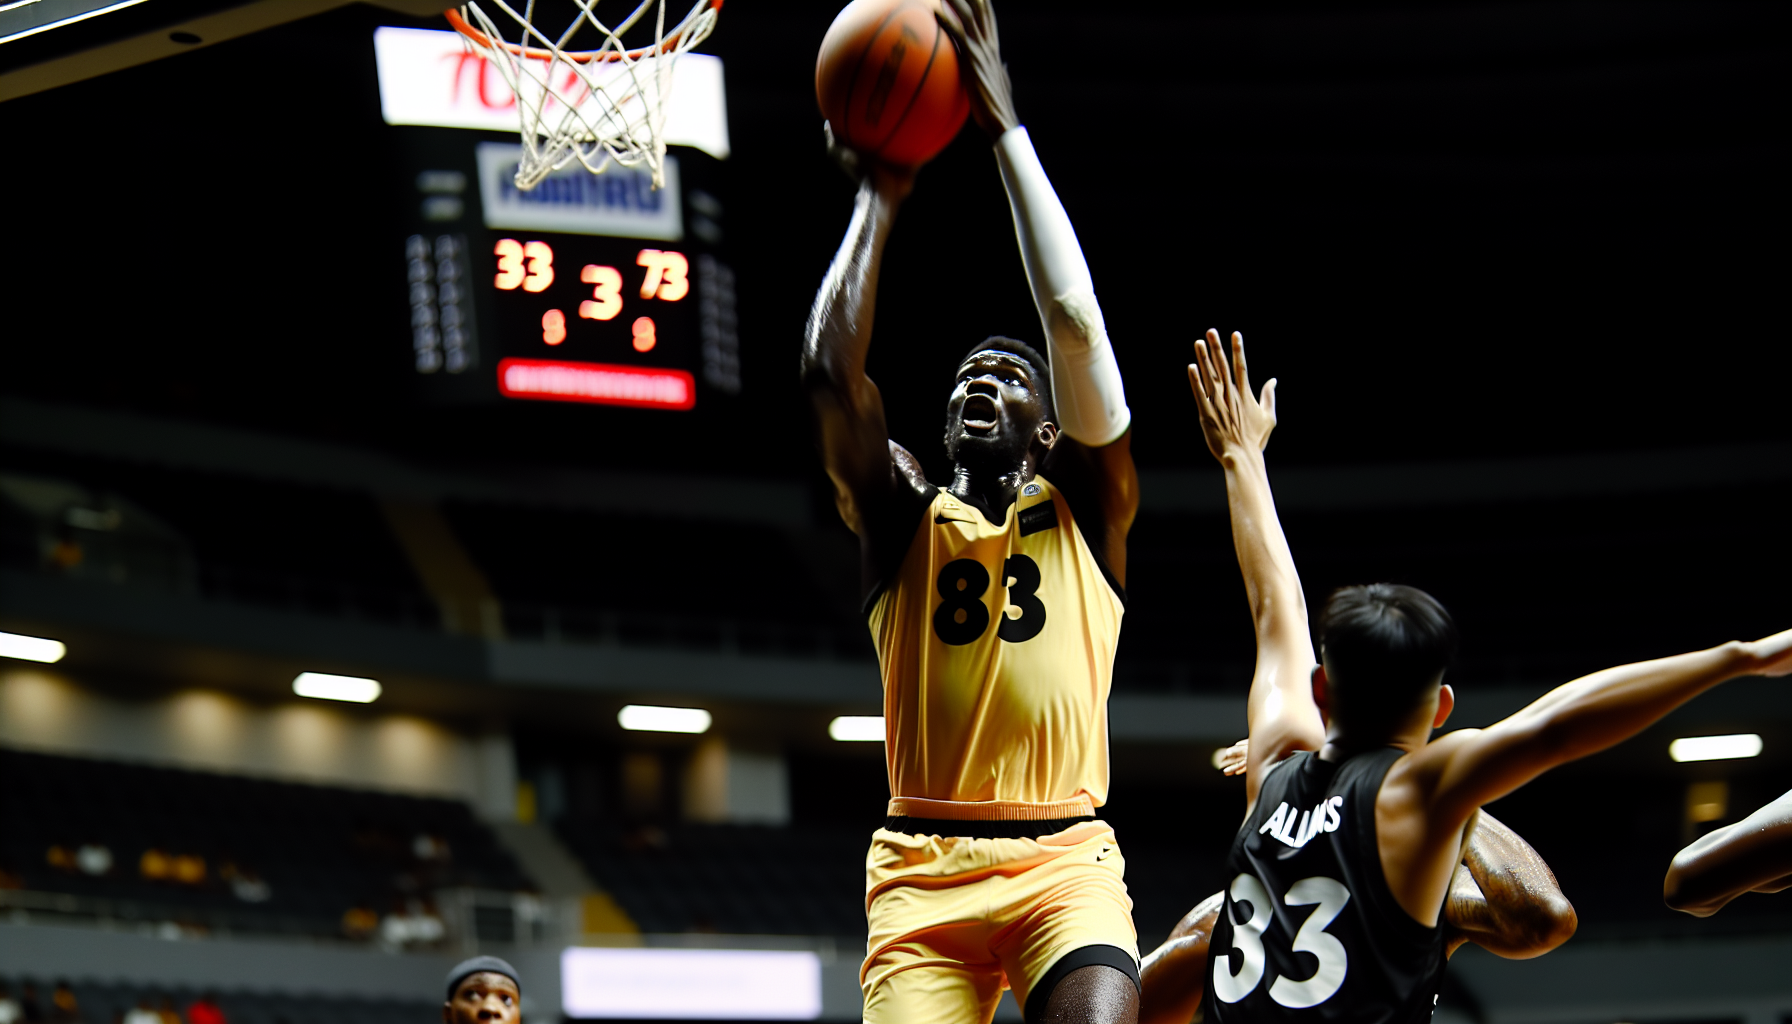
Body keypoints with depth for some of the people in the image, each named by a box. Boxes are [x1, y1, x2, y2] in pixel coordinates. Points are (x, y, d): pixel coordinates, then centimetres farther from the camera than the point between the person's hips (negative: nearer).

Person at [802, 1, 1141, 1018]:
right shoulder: (903, 518, 15)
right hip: (923, 864, 1)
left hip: (1064, 858, -1)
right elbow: (831, 366, -2)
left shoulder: (1086, 511, 12)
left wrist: (1006, 129, 0)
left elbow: (1074, 321, 0)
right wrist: (879, 198, 5)